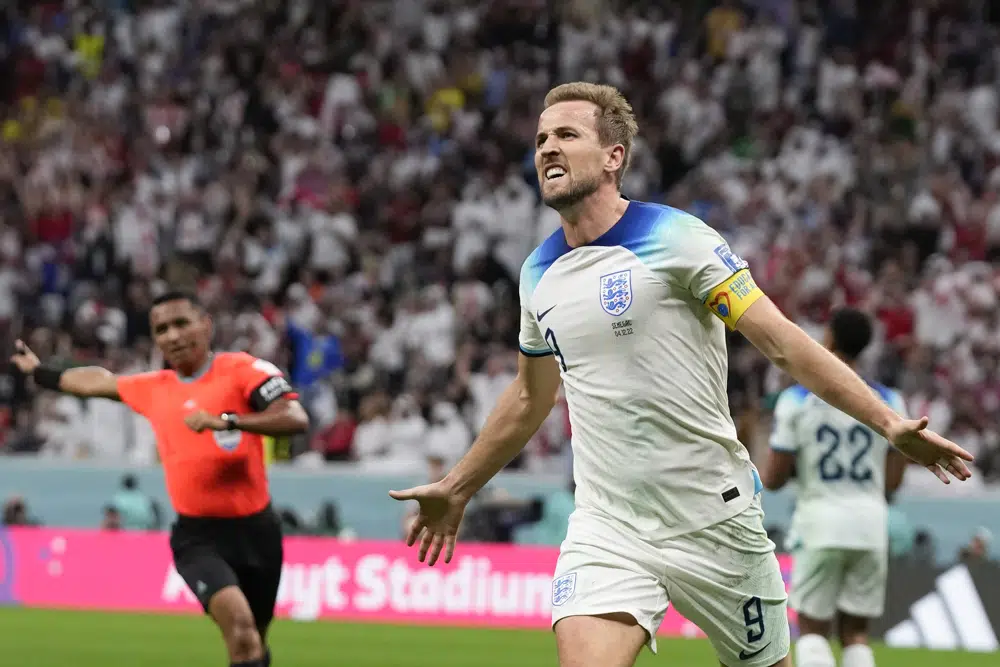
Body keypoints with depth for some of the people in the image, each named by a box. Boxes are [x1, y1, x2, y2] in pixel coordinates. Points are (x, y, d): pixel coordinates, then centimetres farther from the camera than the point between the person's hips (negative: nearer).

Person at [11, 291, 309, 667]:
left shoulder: (241, 370, -7)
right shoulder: (152, 389, 8)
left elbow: (296, 419, -21)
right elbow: (98, 381, 29)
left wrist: (227, 420, -31)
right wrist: (40, 373, 42)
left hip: (254, 527, -1)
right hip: (197, 535, 1)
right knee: (238, 622, -25)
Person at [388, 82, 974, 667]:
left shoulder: (674, 239, -9)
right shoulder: (539, 274, 8)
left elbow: (782, 340, -11)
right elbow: (530, 398, 25)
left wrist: (888, 422, -20)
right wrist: (457, 488, 33)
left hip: (716, 524, -3)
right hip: (606, 528, 3)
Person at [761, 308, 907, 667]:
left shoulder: (796, 400, -6)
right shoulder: (889, 403, 2)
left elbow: (773, 479, -5)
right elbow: (893, 481, 3)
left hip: (820, 520, -2)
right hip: (870, 520, 2)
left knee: (812, 627, 8)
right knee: (856, 631, 11)